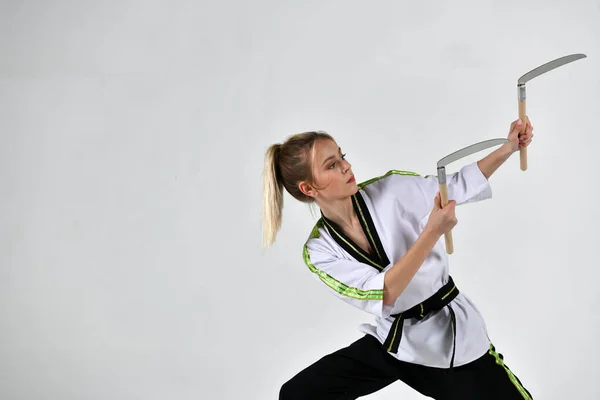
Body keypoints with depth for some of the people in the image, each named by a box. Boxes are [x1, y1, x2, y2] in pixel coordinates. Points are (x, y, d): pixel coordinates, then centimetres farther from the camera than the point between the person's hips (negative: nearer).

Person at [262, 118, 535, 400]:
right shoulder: (318, 251, -10)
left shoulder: (391, 190, -11)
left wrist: (508, 148, -9)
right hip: (394, 343, 1)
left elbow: (456, 186, 3)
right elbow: (381, 293, -25)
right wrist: (432, 232, -34)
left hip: (452, 336, -1)